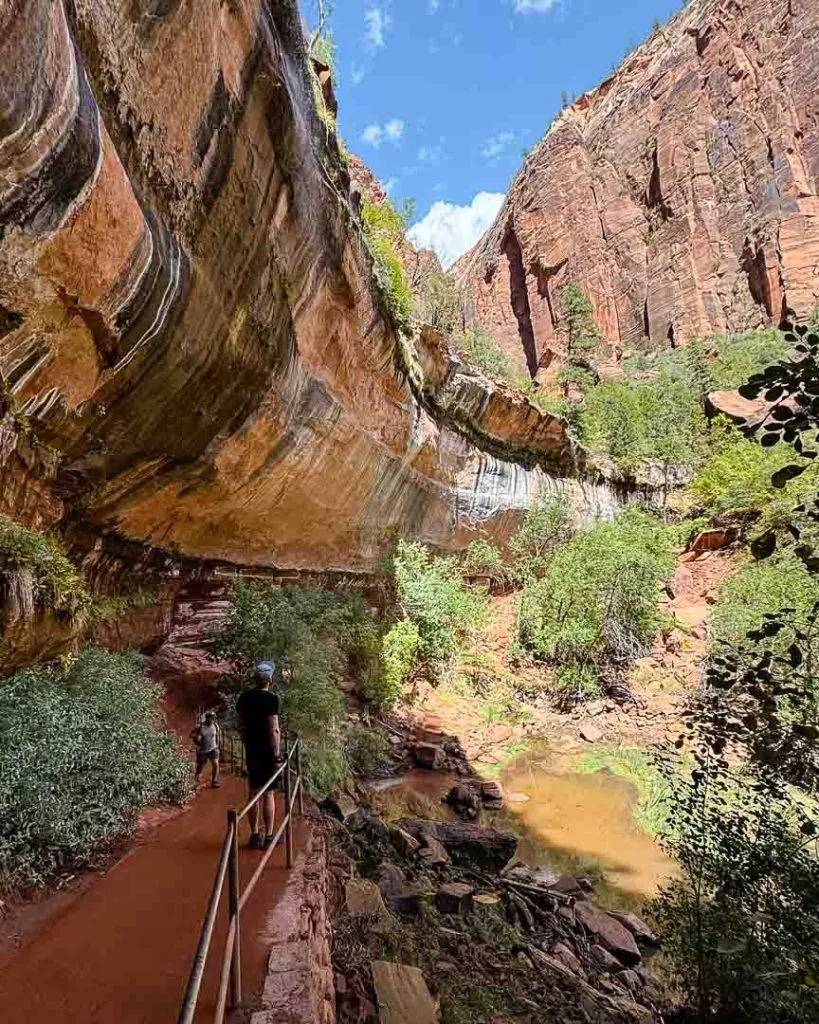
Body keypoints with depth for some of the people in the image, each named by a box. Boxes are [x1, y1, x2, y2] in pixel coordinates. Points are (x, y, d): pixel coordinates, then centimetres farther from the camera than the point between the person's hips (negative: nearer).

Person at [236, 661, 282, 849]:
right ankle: (268, 836, 9)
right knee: (268, 793, 3)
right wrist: (277, 755, -14)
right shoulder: (271, 699, -16)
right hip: (267, 751, -6)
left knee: (254, 793, 13)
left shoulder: (244, 698, 4)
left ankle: (255, 835, 20)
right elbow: (274, 729, -19)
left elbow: (240, 725, 12)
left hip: (251, 751, 6)